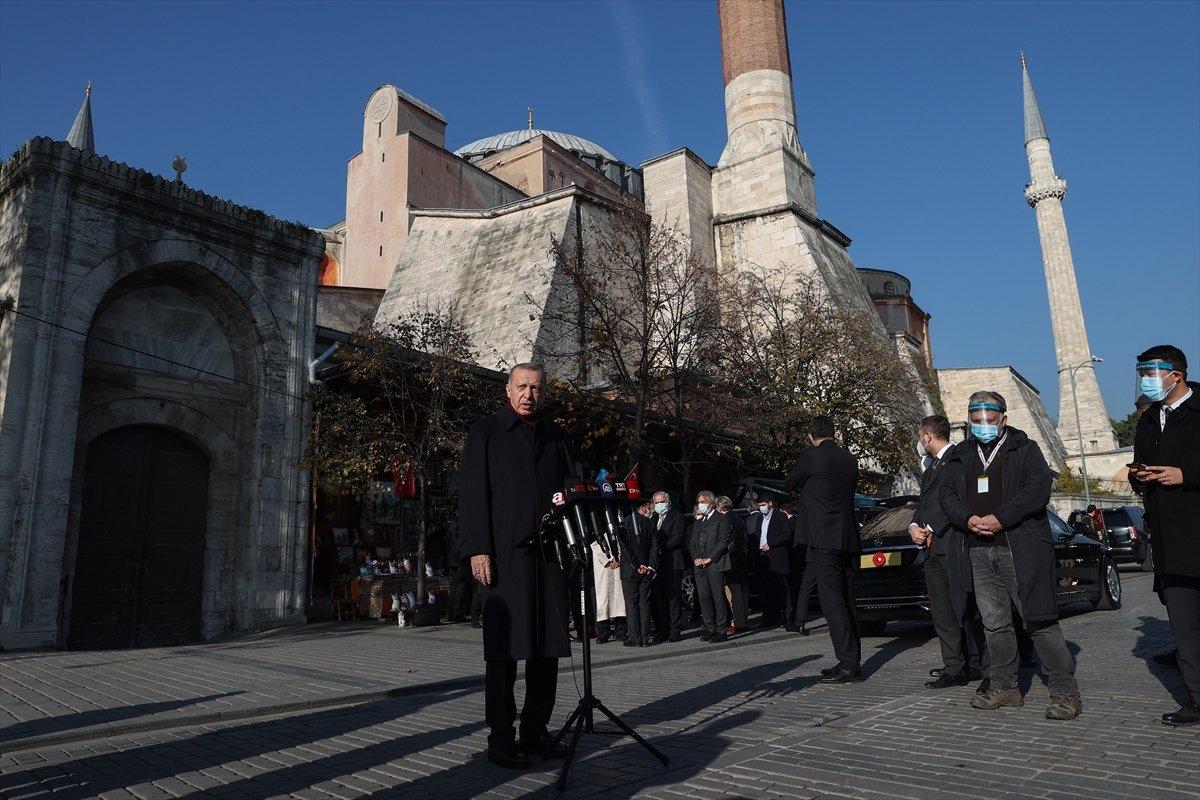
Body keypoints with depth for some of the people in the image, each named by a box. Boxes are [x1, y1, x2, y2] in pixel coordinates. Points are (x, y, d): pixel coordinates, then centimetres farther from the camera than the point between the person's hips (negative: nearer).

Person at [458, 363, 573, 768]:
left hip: (550, 552, 5)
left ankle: (535, 731, 21)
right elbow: (472, 494, -2)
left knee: (547, 645, 8)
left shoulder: (555, 436, 18)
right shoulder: (486, 431, 5)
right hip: (505, 553, -4)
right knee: (505, 647, 0)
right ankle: (500, 738, 11)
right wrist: (478, 549, -11)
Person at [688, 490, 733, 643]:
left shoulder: (722, 519, 0)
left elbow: (723, 541, -8)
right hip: (699, 566, 6)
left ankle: (721, 630, 0)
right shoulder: (697, 522, 22)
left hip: (715, 565, -6)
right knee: (704, 597, 4)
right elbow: (691, 542, 18)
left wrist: (709, 559, -13)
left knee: (718, 597, -5)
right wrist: (696, 558, 0)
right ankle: (709, 628, 12)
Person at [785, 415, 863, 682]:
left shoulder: (811, 456, -7)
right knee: (845, 602, 13)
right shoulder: (850, 460, 12)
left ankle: (848, 665, -6)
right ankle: (852, 663, 17)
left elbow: (790, 484, 7)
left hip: (824, 540, -7)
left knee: (833, 602, -5)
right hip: (849, 540, 7)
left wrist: (804, 488, 27)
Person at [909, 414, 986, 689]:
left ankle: (974, 666, 5)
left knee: (964, 610, -2)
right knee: (942, 614, 6)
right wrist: (914, 527, 0)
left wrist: (931, 529, -12)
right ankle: (953, 667, 10)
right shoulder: (930, 469, 24)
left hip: (955, 545, -8)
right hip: (933, 549, 8)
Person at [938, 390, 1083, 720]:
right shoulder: (960, 456, 16)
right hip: (979, 553, 5)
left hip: (1020, 549, -5)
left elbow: (1038, 489, -10)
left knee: (1039, 620, -5)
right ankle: (1004, 687, 22)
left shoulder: (1025, 449, 3)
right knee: (994, 624, 11)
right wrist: (968, 519, -10)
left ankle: (1065, 692, 3)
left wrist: (1000, 518, -17)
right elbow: (946, 493, 9)